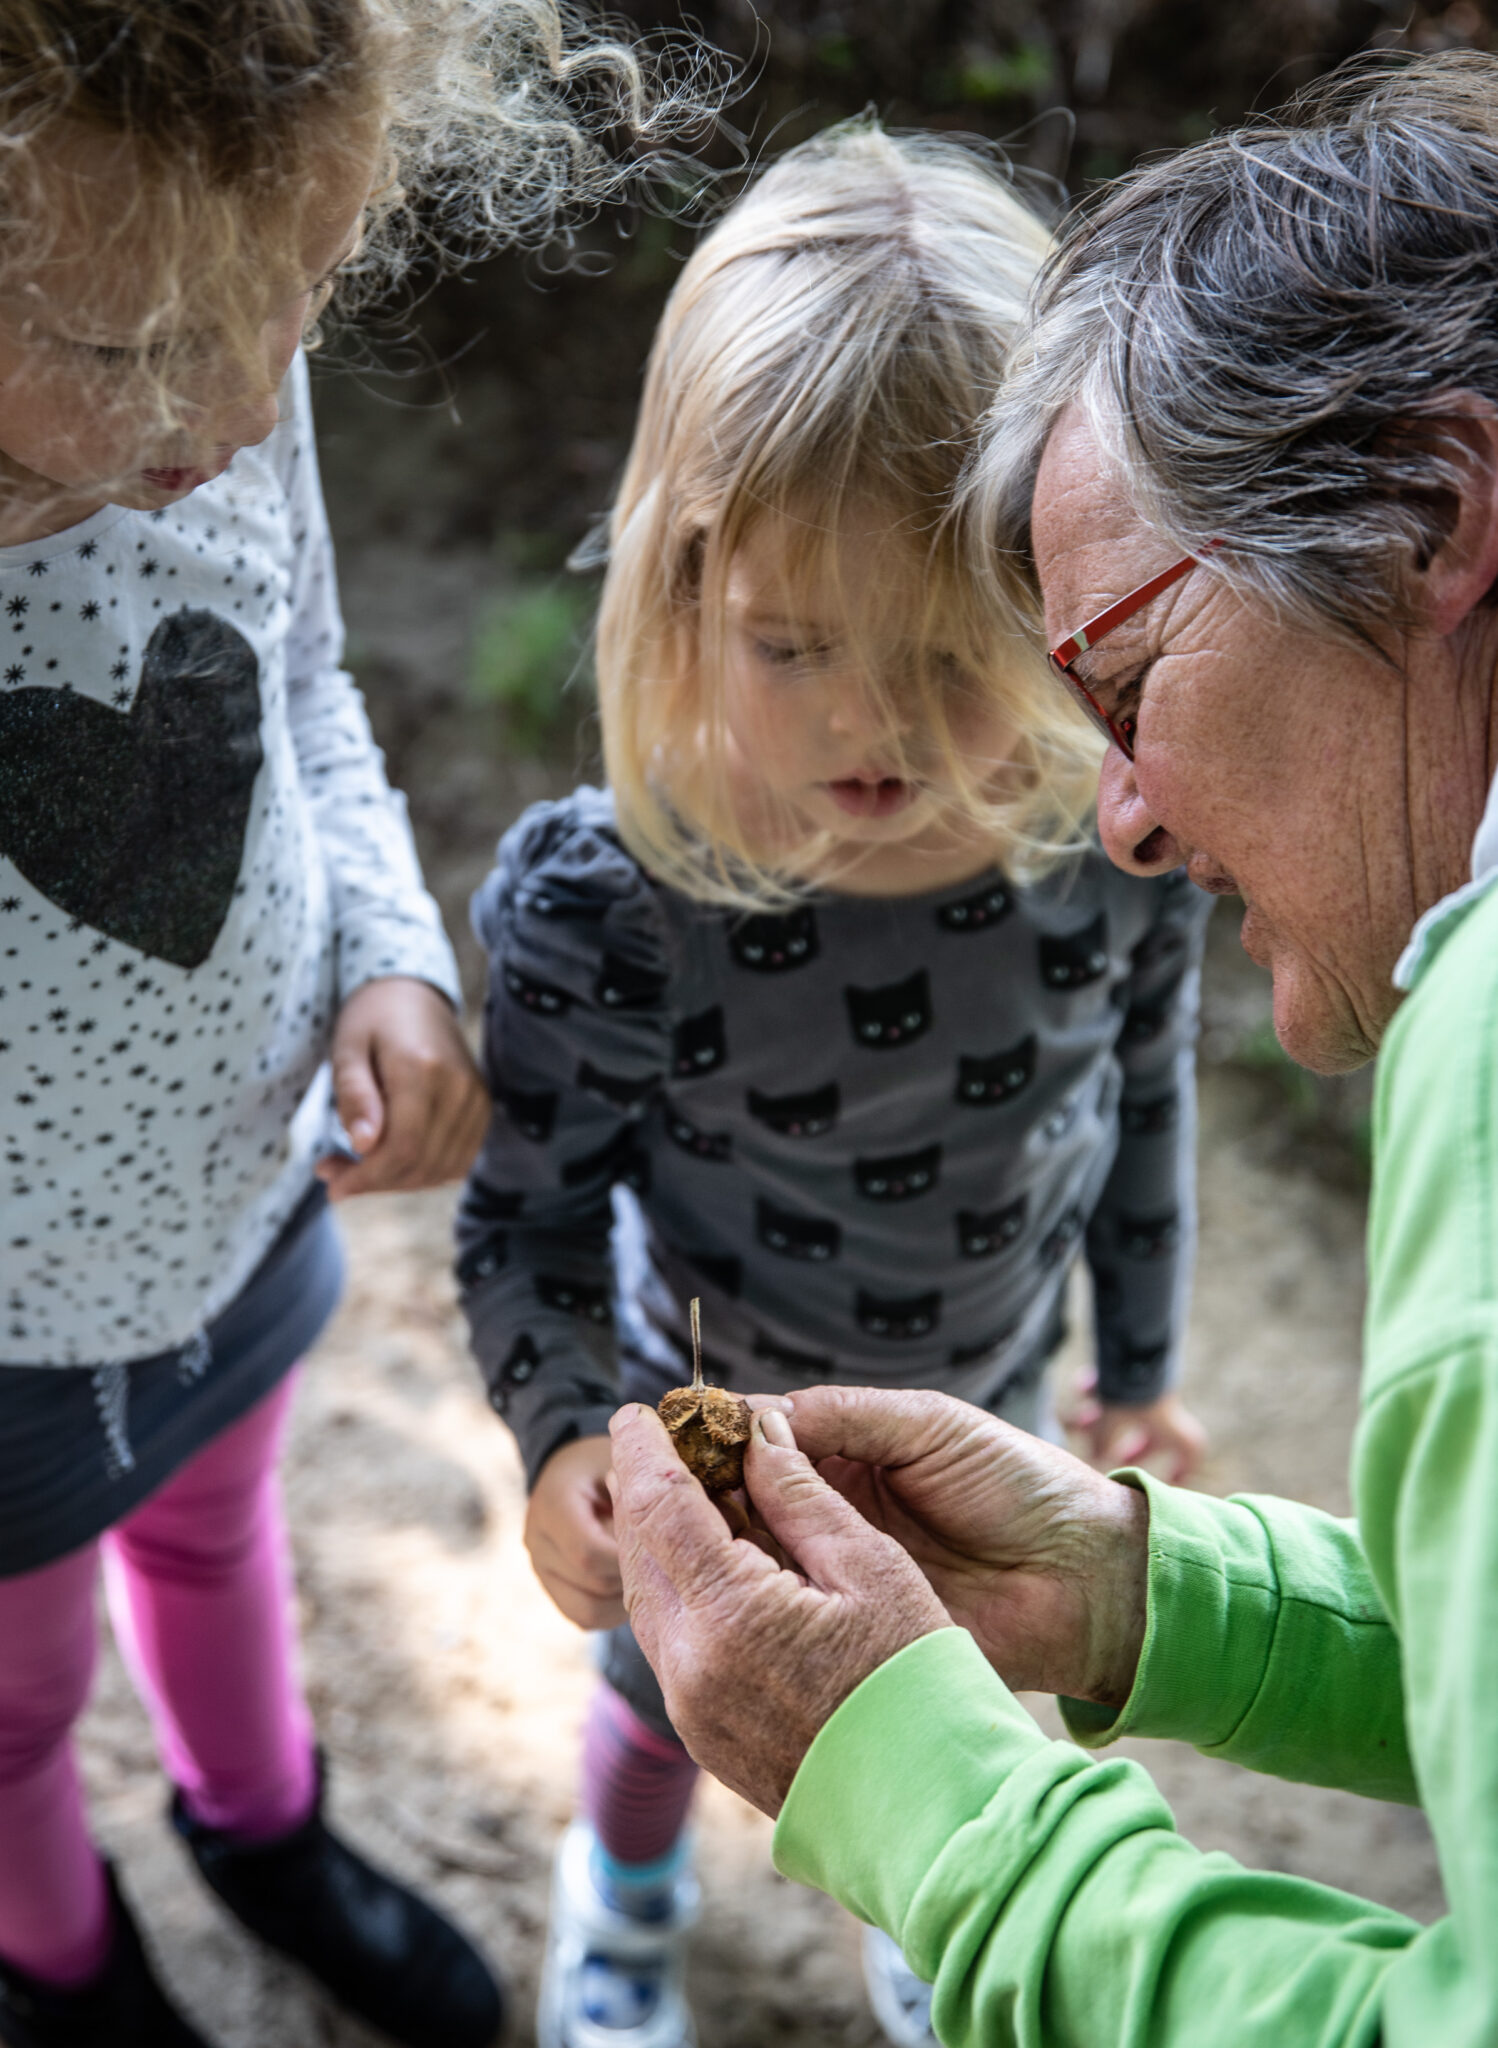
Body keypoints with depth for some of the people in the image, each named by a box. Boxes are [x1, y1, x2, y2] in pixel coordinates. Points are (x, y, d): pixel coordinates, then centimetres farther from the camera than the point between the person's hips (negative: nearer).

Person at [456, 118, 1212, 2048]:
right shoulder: (599, 912, -35)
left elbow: (1142, 1096, -7)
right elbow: (526, 1224, -20)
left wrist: (1139, 1365, 6)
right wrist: (563, 1442, -38)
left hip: (980, 1417, 3)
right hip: (709, 1450, -2)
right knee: (668, 1698, 28)